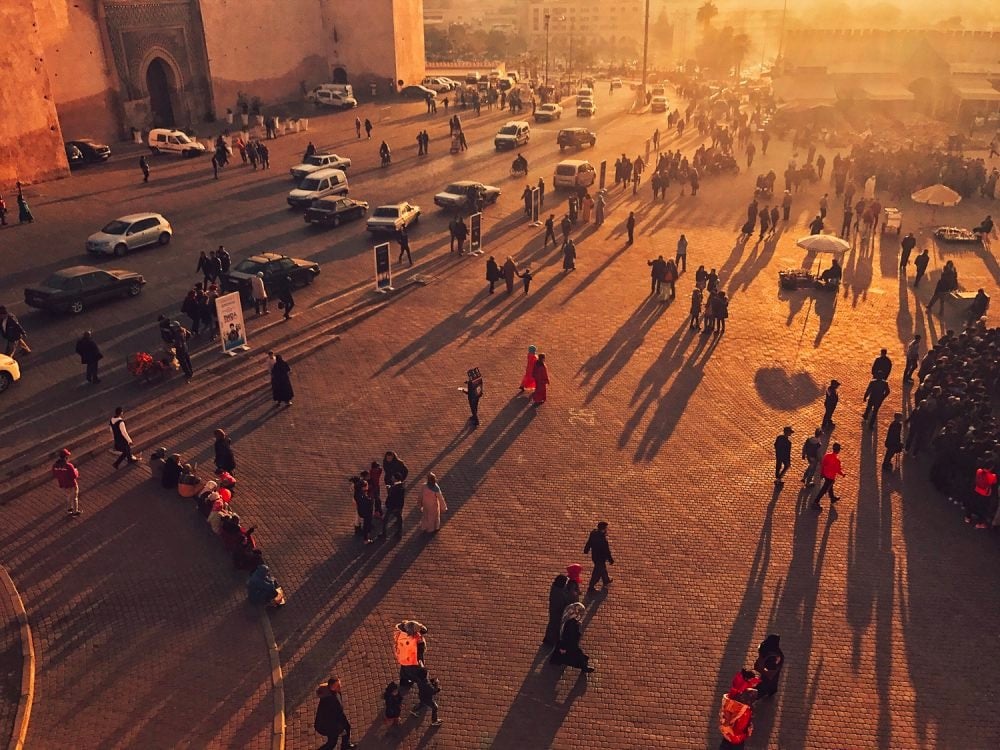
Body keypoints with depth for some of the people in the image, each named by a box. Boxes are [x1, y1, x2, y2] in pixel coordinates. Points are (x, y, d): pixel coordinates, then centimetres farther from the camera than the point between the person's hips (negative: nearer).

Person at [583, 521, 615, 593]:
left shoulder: (593, 534, -4)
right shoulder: (603, 537, -30)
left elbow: (588, 543, 12)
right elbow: (606, 550, -24)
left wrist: (586, 550, 29)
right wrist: (610, 559, -14)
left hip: (594, 556, 9)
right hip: (601, 557, -9)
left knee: (603, 568, 30)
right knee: (597, 572, 4)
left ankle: (606, 580, 53)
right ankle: (591, 588, 12)